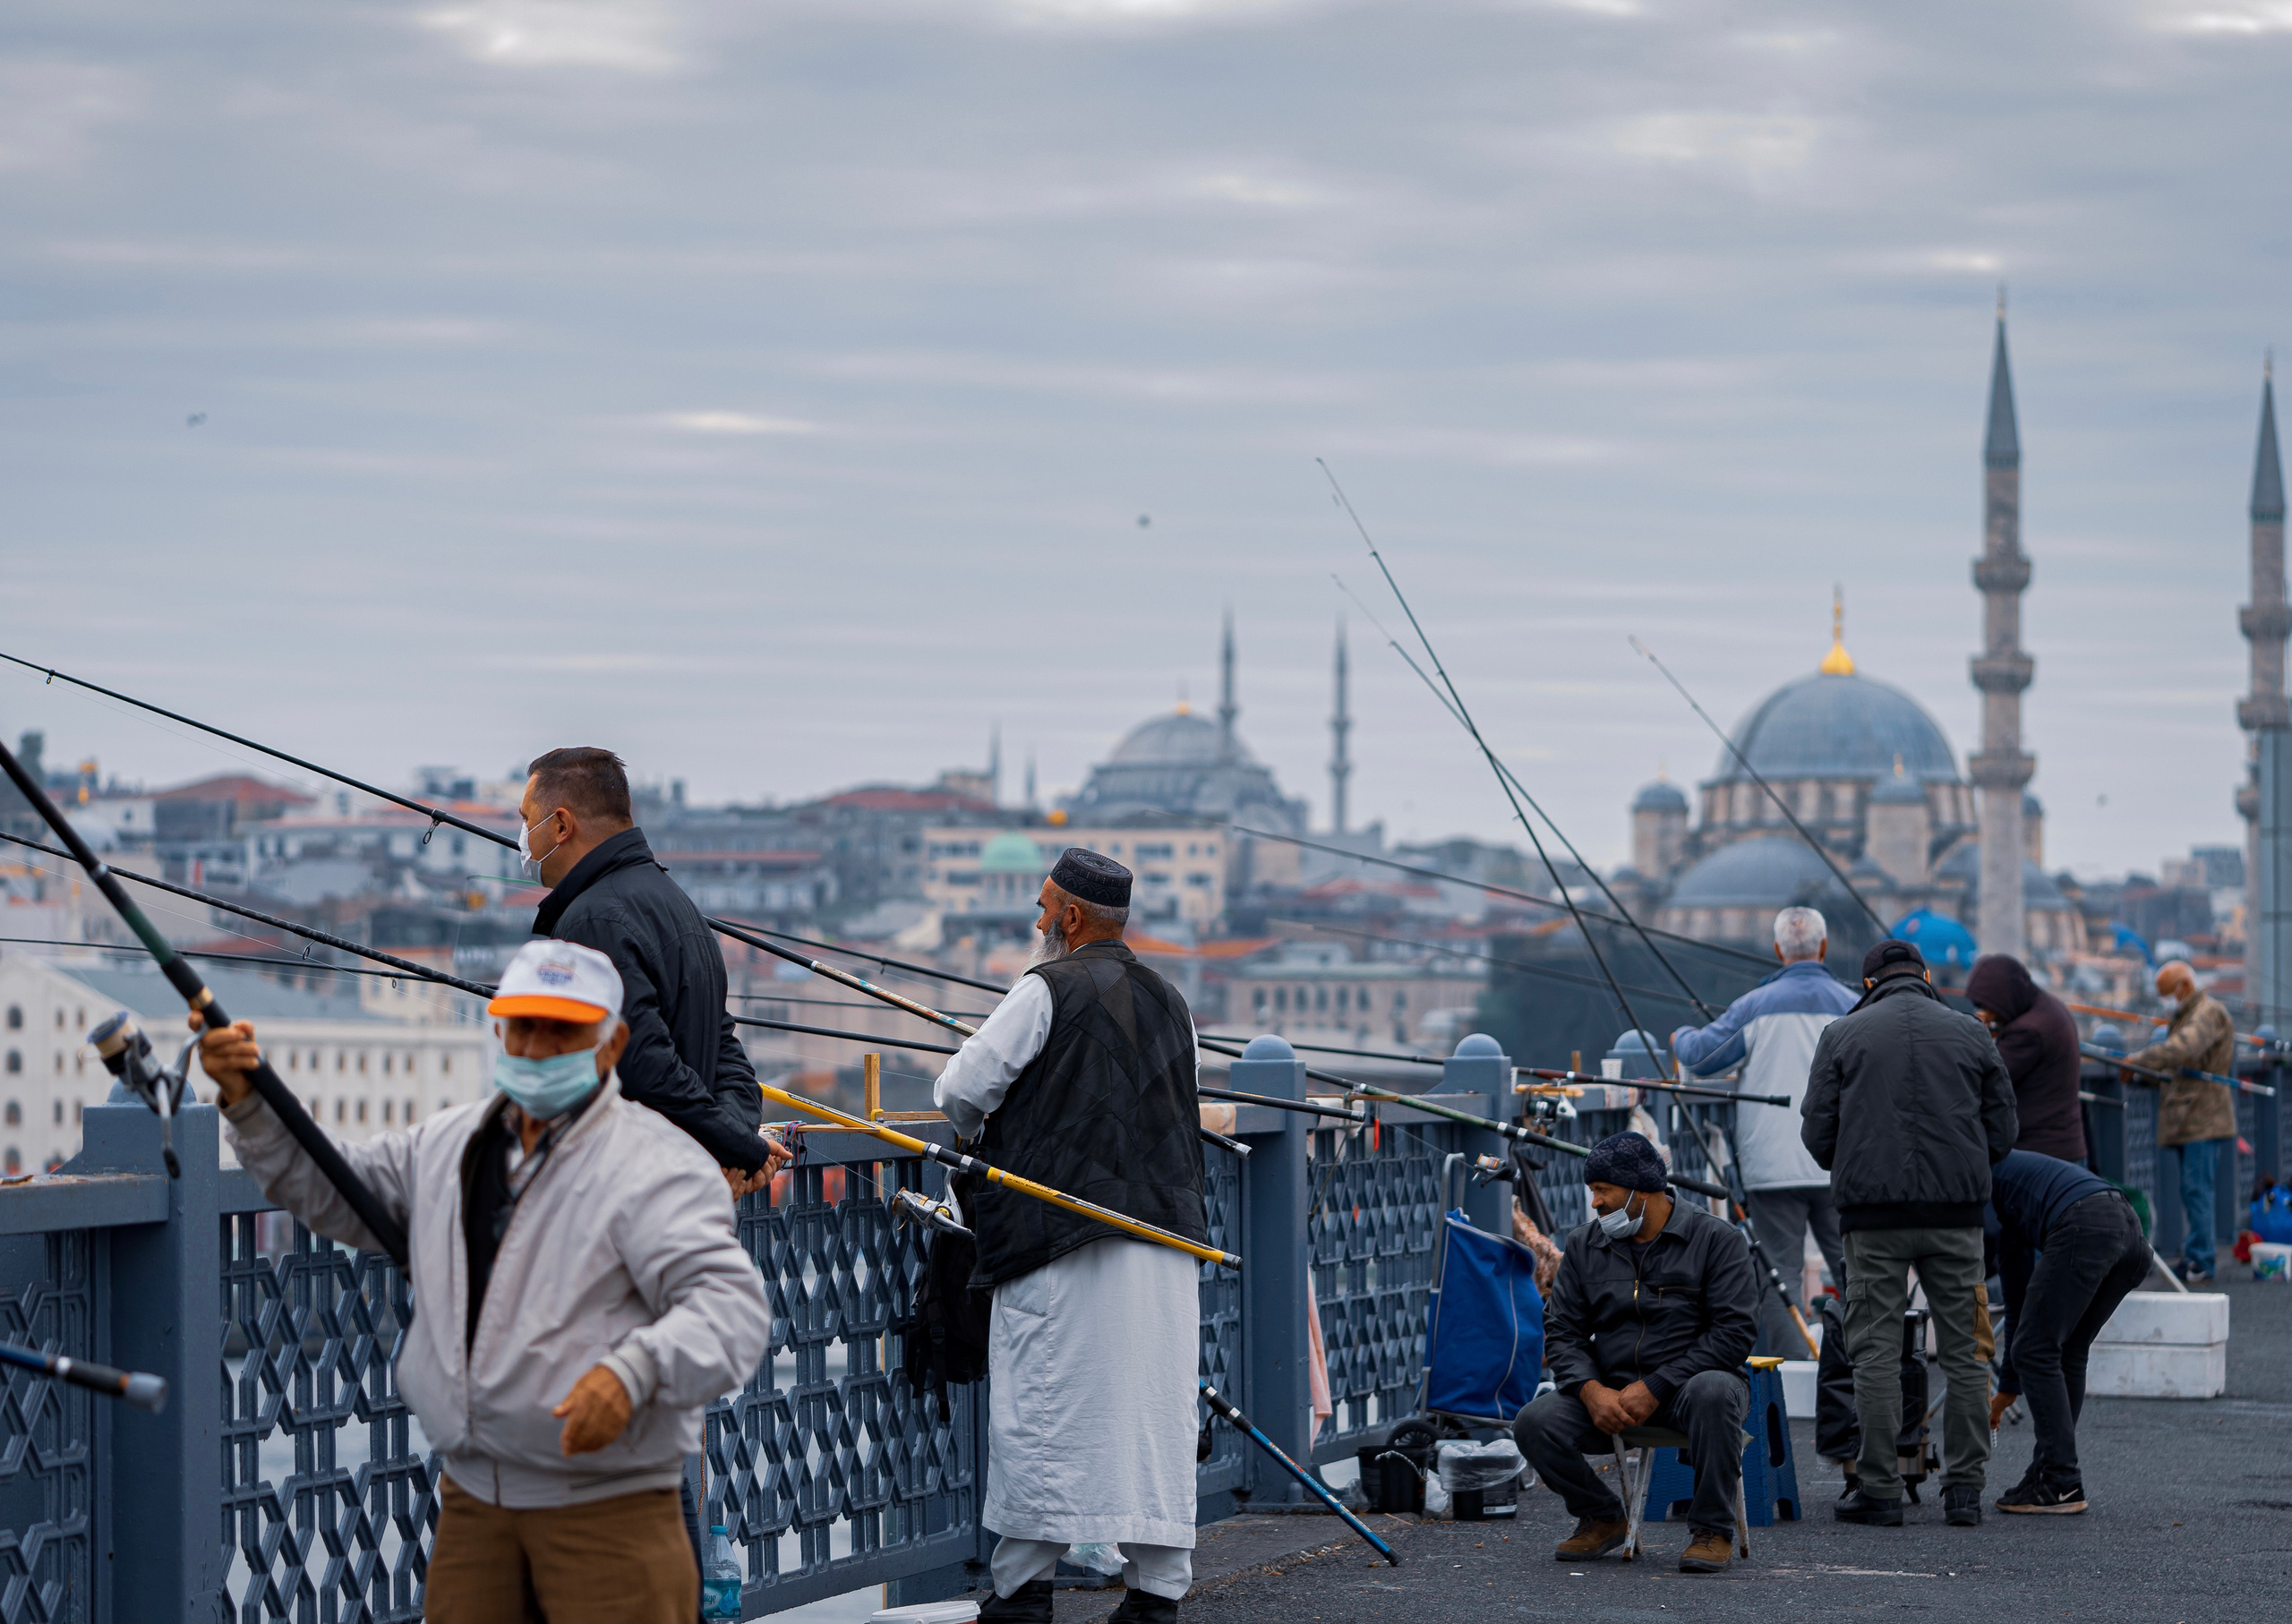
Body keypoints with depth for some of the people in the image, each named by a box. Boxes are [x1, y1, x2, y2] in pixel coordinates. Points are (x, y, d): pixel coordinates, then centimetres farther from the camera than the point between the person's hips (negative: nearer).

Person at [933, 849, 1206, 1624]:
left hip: (1059, 1235, -6)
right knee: (1154, 1409, 6)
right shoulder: (1169, 1001, 16)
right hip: (1166, 1236, 6)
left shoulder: (1047, 991, -6)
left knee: (1038, 1412, -1)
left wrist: (982, 1131, 17)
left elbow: (959, 1089, -6)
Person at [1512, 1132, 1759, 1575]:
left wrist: (1655, 1388, -21)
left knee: (1712, 1392, -40)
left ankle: (1712, 1530, -21)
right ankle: (1603, 1519, 6)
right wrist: (1593, 1391, -15)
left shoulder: (1716, 1239, -5)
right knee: (1534, 1424, -22)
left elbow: (1736, 1331, -13)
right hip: (1609, 1392, 4)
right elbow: (1562, 1330, 7)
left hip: (1685, 1385, -4)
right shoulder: (1584, 1244, 10)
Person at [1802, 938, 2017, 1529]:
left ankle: (1879, 1490, 0)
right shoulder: (1970, 1034, 9)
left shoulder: (1842, 1035, 5)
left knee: (1876, 1352, 2)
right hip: (1957, 1209, 1)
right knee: (1964, 1350, 7)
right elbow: (2002, 1130, 9)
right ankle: (1964, 1489, 6)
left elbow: (1817, 1130, 2)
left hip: (1874, 1213, -1)